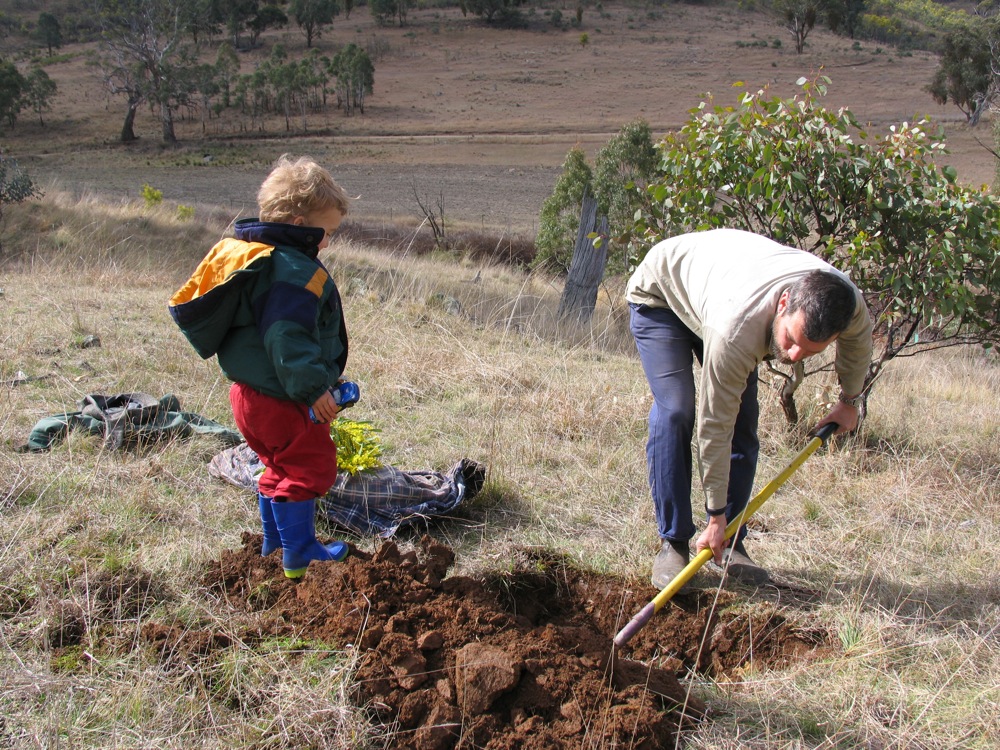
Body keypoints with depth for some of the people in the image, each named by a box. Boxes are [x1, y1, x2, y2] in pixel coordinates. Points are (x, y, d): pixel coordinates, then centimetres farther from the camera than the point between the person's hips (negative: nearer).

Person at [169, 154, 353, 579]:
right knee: (310, 466, 2)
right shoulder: (291, 272, -23)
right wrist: (314, 387, -26)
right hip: (280, 399, -11)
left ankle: (274, 543, 36)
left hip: (249, 391, 11)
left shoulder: (248, 253, 10)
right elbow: (287, 338, -30)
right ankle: (298, 556, 11)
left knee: (282, 466, 24)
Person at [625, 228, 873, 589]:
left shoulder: (847, 302, -29)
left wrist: (849, 401, 12)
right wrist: (716, 517, -26)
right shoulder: (737, 328, -45)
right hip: (659, 291, -5)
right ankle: (672, 542, -11)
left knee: (743, 422, -5)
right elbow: (714, 426, -34)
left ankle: (731, 544, 5)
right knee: (675, 412, -22)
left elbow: (859, 338, 0)